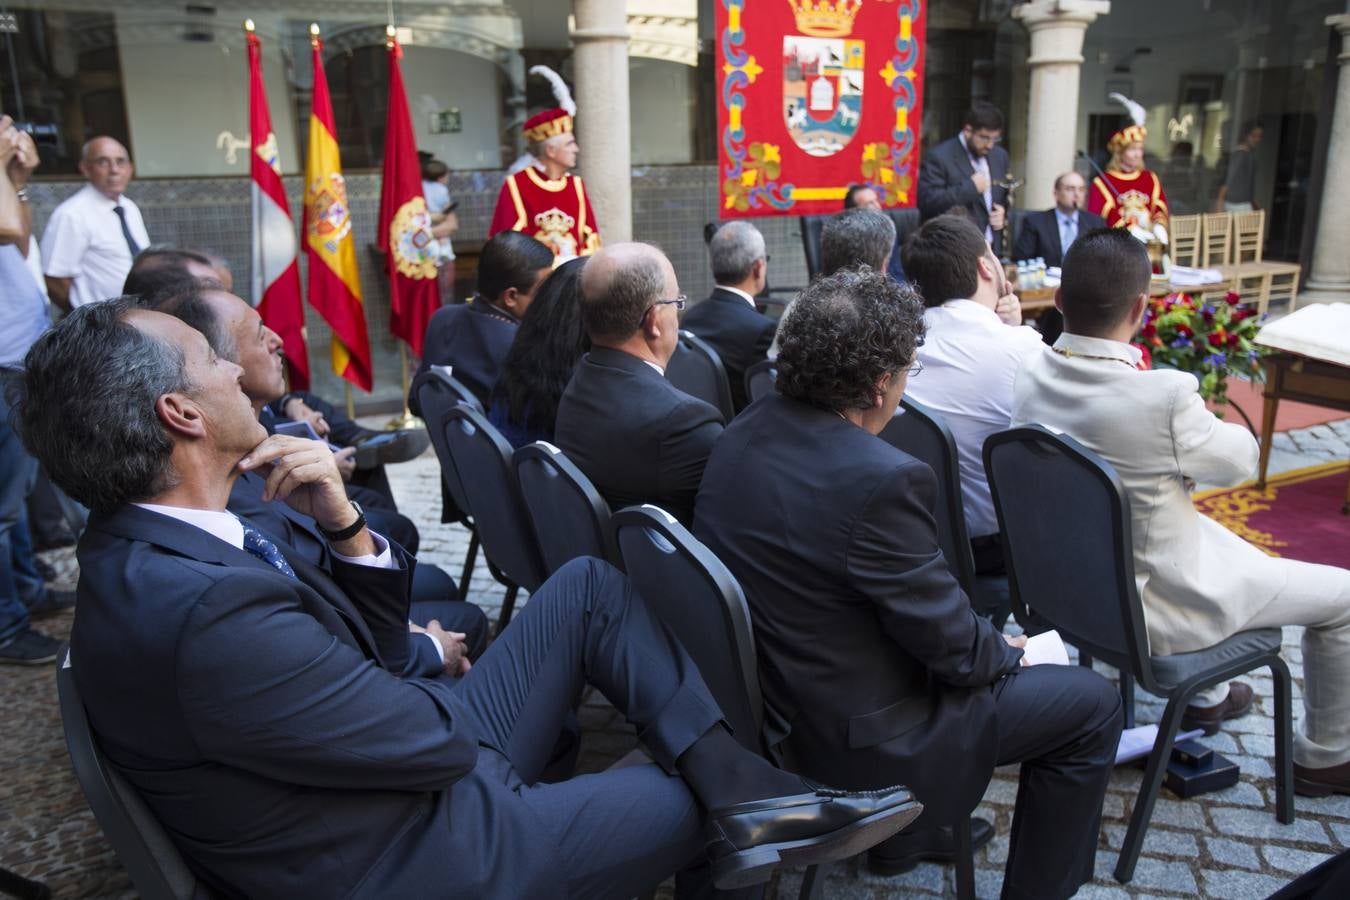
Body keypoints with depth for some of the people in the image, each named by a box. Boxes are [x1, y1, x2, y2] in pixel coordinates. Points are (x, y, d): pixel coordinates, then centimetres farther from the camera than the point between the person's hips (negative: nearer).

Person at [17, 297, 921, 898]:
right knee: (701, 799, 6)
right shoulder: (209, 614, -33)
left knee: (587, 587, 5)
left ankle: (744, 786, 1)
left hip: (414, 770, 8)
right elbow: (434, 739, -24)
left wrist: (344, 521, -15)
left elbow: (374, 642, 1)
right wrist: (440, 660, -3)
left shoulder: (149, 554, -1)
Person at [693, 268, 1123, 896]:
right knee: (1093, 703, 7)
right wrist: (1007, 651, 3)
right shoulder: (882, 479, -31)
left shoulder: (743, 434, -5)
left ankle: (905, 830, 41)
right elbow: (954, 647, -20)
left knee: (986, 636, 31)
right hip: (854, 736, -8)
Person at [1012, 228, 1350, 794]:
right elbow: (1241, 460, -11)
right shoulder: (1163, 396, -32)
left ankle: (1205, 696, 48)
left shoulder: (1029, 380, -12)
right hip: (1151, 607, -7)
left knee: (1210, 531, 35)